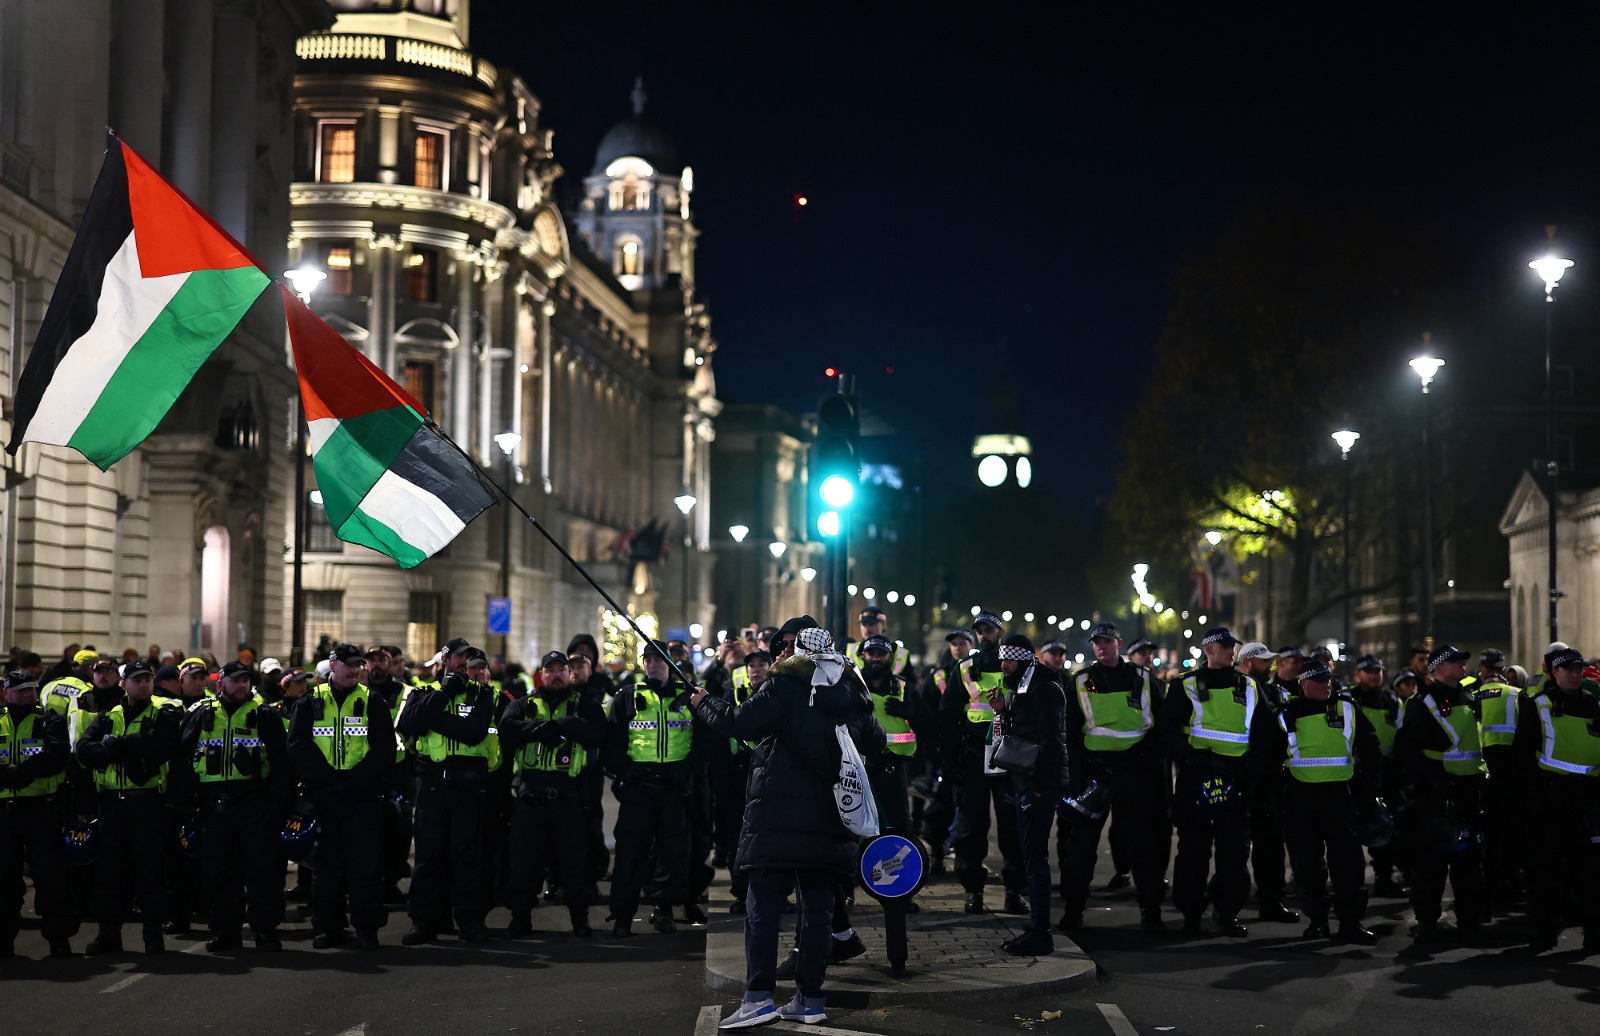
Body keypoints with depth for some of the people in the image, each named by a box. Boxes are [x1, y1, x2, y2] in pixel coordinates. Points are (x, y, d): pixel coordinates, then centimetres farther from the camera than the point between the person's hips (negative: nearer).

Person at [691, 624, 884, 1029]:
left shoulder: (785, 685, -6)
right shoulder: (852, 691, 12)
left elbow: (740, 722, -11)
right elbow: (874, 742, 22)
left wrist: (705, 703, 6)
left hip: (779, 816, -5)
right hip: (829, 818, 5)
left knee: (763, 905, -4)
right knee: (818, 907, 10)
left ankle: (759, 997, -11)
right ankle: (810, 999, 13)